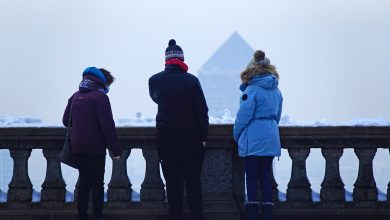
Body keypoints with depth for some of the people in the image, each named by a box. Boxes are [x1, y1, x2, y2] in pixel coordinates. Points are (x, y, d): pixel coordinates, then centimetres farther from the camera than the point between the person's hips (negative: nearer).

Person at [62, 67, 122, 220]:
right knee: (97, 184, 2)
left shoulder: (75, 96, 9)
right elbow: (108, 125, -16)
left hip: (77, 148, 6)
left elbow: (66, 120, 12)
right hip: (96, 148, -6)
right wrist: (116, 150, -14)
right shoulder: (100, 97, -11)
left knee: (84, 182, 14)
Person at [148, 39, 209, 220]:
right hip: (190, 138, -1)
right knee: (193, 181, 5)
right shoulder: (191, 80, -10)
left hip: (166, 138, 1)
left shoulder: (154, 81, -2)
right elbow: (202, 111, -9)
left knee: (172, 181, 5)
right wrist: (203, 136, -1)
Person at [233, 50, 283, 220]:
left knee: (251, 177, 0)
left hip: (252, 140, -6)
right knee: (266, 175, 9)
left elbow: (243, 115, -12)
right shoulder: (276, 91, 9)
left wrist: (236, 135, 1)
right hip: (271, 139, 6)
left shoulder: (251, 90, -12)